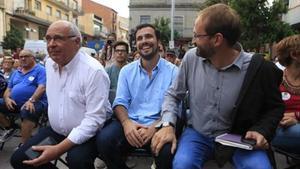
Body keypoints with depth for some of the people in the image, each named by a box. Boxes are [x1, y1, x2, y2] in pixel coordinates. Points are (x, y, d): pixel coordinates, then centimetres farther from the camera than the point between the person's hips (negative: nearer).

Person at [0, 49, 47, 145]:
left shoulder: (40, 70, 1)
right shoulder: (16, 73, 23)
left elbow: (42, 87, -13)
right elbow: (9, 89, 21)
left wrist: (31, 100, -27)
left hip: (35, 102, -7)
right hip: (14, 102, 7)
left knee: (27, 112, -38)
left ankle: (23, 144, -26)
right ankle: (10, 127, 11)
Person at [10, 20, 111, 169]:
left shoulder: (94, 71, -23)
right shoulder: (49, 63, 3)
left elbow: (94, 119, -26)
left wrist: (59, 149, -27)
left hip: (88, 133, -7)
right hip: (55, 130, 7)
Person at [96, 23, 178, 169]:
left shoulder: (172, 71, 1)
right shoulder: (126, 70, 12)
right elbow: (120, 102, 6)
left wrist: (154, 127, -23)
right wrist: (126, 123, -16)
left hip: (158, 125, -2)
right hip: (130, 124, 3)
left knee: (167, 150, -33)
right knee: (104, 139, -25)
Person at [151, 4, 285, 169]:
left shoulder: (259, 68, -15)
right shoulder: (191, 57, -9)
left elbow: (275, 107, 3)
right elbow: (173, 95, 2)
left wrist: (261, 131, -15)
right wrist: (168, 124, -13)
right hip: (197, 134, 1)